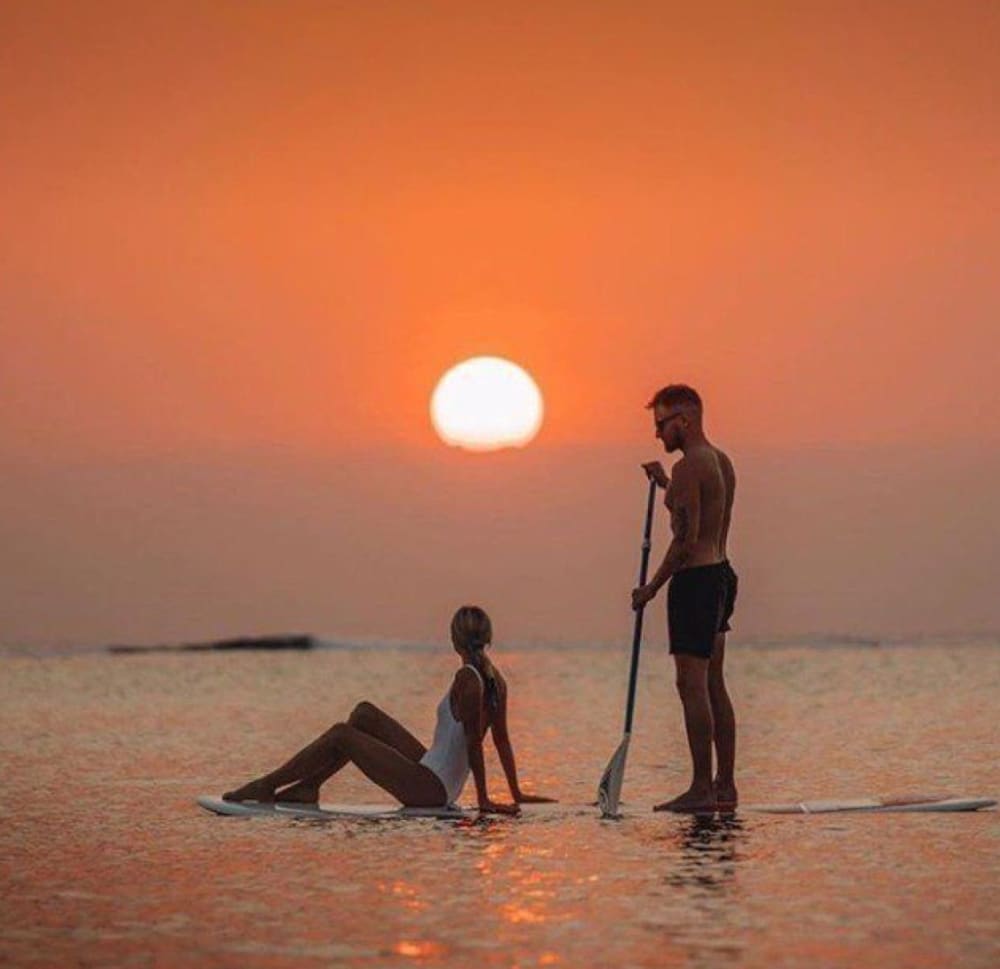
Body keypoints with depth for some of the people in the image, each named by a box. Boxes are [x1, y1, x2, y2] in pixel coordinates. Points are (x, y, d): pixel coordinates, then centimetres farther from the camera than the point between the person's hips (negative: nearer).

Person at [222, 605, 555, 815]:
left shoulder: (467, 679, -20)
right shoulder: (494, 679, 6)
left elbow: (474, 743, -20)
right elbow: (502, 740, 11)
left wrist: (484, 800, -16)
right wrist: (517, 795, 17)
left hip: (429, 789, -9)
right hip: (438, 783, 9)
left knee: (341, 735, -7)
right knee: (365, 714, 13)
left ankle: (266, 786, 4)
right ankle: (308, 786, 14)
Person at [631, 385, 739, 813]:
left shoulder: (689, 467, -15)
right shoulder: (722, 462, 15)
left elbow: (687, 539, -20)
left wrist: (651, 587, -13)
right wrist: (666, 485, 30)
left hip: (695, 580, -10)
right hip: (719, 572, 10)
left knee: (693, 685, -8)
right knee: (713, 685, 12)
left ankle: (702, 788, -8)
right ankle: (725, 786, 15)